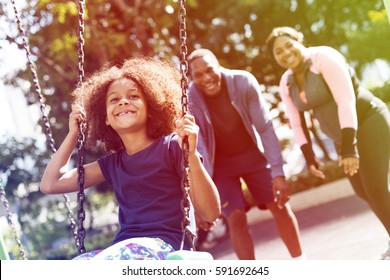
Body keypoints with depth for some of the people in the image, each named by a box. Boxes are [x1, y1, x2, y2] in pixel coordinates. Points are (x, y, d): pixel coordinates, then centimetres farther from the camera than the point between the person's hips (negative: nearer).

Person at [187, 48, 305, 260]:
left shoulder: (244, 82, -25)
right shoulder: (189, 100, -26)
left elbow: (265, 127, -21)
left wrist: (278, 172, -24)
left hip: (253, 155, 1)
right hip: (220, 164, -1)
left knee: (281, 206, 3)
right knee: (236, 218, -11)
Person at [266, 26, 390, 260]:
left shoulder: (323, 57, -20)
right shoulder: (286, 83, 2)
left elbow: (346, 100, -27)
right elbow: (297, 123, 8)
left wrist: (350, 147, -32)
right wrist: (309, 156, 1)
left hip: (369, 123, -8)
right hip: (343, 136, 8)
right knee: (364, 191, 15)